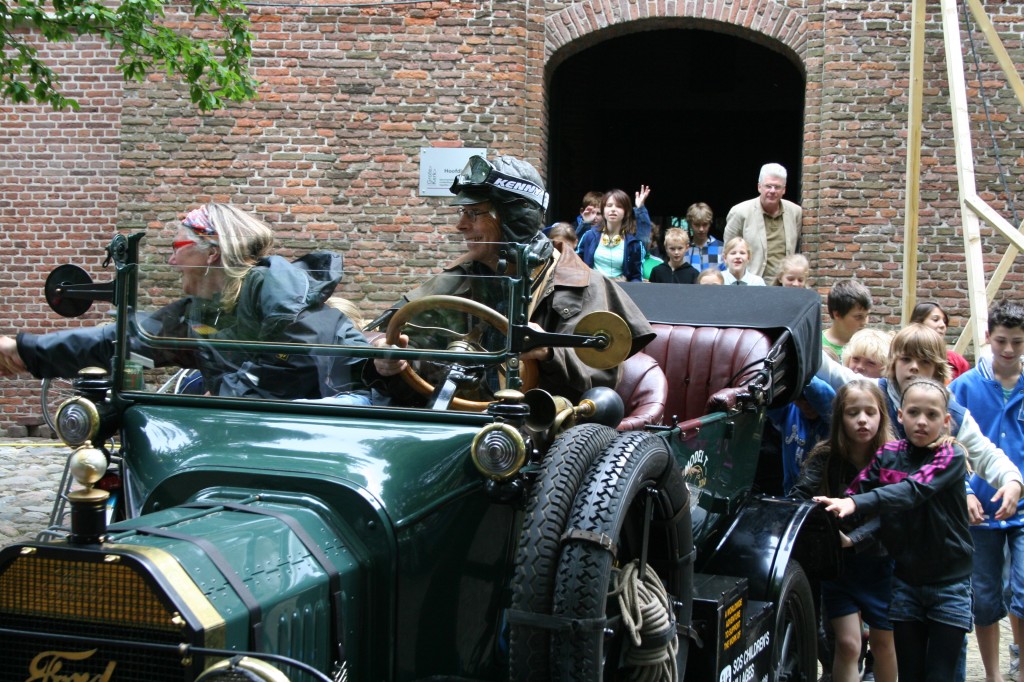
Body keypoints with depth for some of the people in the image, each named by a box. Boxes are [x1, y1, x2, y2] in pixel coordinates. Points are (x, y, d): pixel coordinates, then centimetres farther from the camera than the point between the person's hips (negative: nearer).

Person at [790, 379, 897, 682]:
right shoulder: (825, 457, -9)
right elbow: (798, 497, -21)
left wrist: (853, 539, -35)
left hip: (880, 562, 0)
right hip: (838, 563, 0)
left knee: (884, 640, 14)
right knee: (848, 643, -8)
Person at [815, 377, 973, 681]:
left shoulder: (951, 456, -12)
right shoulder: (888, 455, 1)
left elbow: (914, 489, -29)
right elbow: (855, 492, -8)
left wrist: (856, 503, -43)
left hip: (949, 582, -3)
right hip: (906, 579, 3)